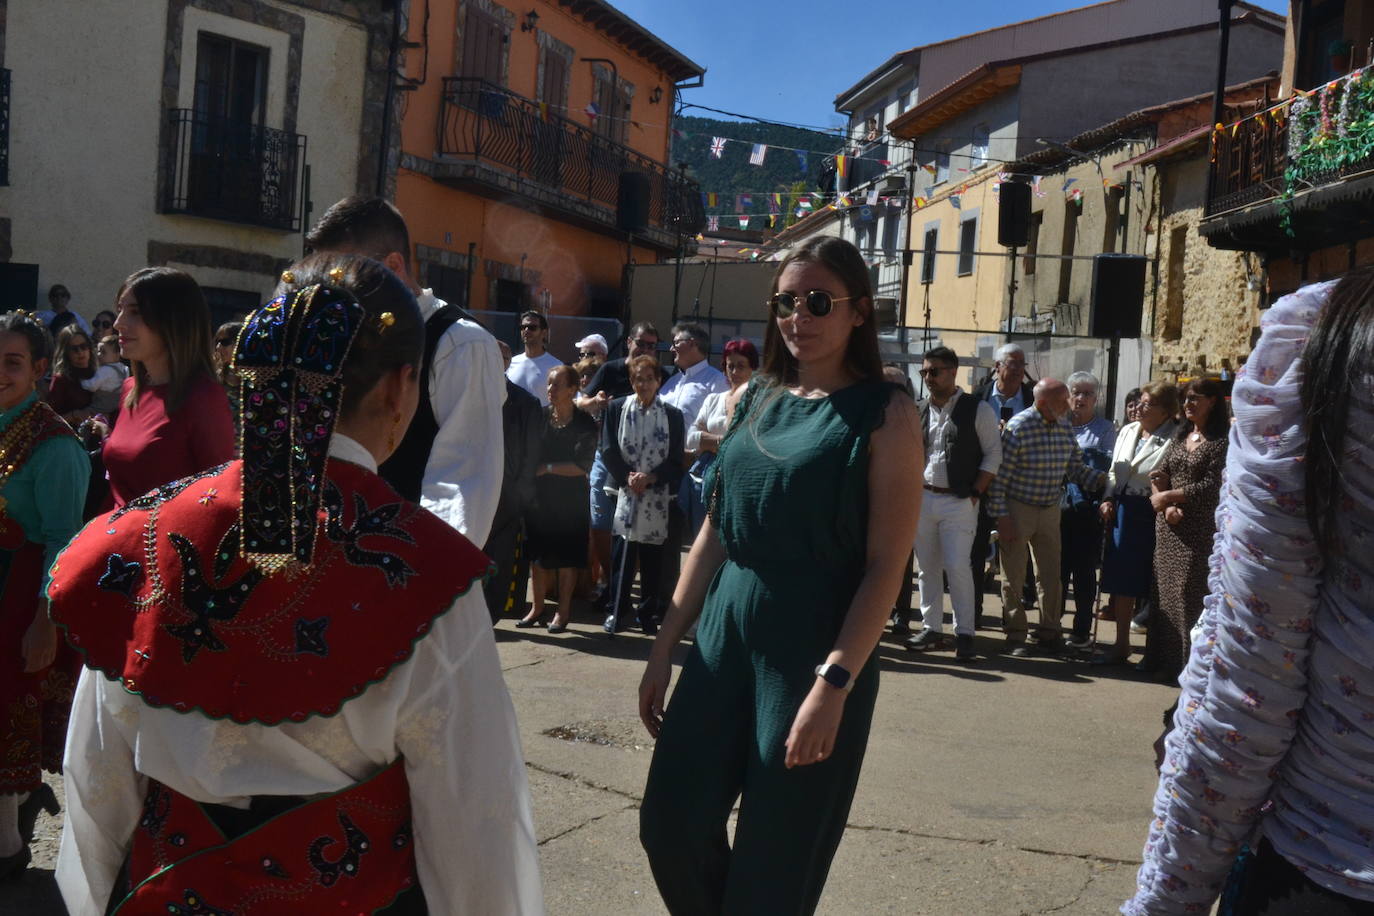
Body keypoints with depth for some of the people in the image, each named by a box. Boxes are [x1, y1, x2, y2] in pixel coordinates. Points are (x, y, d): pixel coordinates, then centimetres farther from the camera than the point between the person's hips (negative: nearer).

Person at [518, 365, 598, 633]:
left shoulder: (585, 424, -7)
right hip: (540, 495, 3)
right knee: (537, 555, 8)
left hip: (570, 500, -3)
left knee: (567, 559, 4)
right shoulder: (540, 417, 2)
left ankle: (563, 611, 16)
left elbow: (581, 466, -12)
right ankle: (538, 606, 22)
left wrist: (546, 468, -11)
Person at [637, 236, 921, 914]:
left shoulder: (885, 415, -7)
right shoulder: (752, 399, 8)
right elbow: (714, 533, 11)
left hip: (816, 649, -5)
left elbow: (886, 566, -13)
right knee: (672, 822, 6)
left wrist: (834, 683, -21)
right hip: (724, 636, 5)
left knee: (775, 859, 6)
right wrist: (666, 644, 9)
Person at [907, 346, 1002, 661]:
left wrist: (975, 493, -10)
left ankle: (964, 633, 1)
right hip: (923, 498, 5)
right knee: (927, 566, 9)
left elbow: (993, 454, -4)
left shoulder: (977, 410, -3)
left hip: (959, 501, -5)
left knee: (956, 565, -10)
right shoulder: (920, 411, 11)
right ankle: (931, 628, 19)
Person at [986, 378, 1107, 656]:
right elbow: (999, 475, -16)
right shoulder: (1018, 427, -17)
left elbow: (1077, 469, 9)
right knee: (1014, 576, 4)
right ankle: (1015, 636, 15)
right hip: (1017, 509, -5)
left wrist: (1104, 479, -9)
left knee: (1052, 575, 10)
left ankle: (1049, 632, 23)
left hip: (1050, 509, 5)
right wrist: (1001, 516, -17)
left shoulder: (1065, 430, 1)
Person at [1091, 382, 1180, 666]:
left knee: (1149, 584, 1)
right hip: (1122, 511, 7)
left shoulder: (1175, 438, -10)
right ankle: (1121, 644, 21)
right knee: (1121, 579, 10)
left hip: (1150, 515, -7)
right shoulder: (1127, 431, 13)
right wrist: (1108, 499, 7)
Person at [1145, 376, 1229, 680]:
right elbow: (1158, 474, 8)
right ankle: (1163, 658, 16)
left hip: (1199, 528, -6)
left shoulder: (1221, 441, -7)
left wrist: (1167, 496, -11)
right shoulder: (1180, 436, 14)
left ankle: (1187, 664, 2)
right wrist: (1168, 507, -8)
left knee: (1189, 592, -5)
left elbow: (1211, 486, -14)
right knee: (1164, 588, 8)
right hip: (1168, 525, 6)